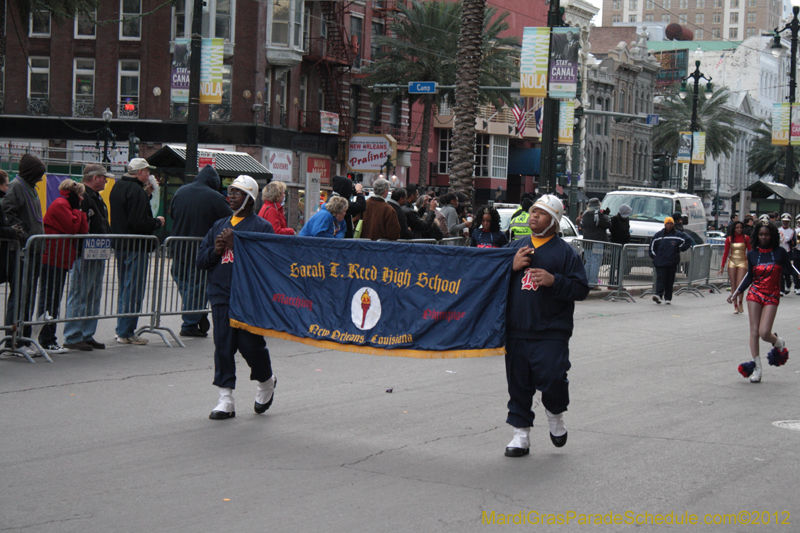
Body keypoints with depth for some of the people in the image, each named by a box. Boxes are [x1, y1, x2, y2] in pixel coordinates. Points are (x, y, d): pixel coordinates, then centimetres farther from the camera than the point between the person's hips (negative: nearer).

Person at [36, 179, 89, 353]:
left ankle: (50, 340, 16)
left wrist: (80, 213, 5)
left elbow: (83, 231, 18)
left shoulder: (66, 206, 22)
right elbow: (73, 227, -19)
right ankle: (45, 342, -6)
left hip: (61, 262, 11)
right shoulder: (60, 205, -10)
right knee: (48, 301, -7)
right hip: (52, 260, -11)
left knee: (54, 301, 12)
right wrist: (77, 212, -5)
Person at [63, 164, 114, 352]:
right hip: (84, 257, -10)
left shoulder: (97, 198, 19)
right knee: (79, 297, -6)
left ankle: (87, 336, 19)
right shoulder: (81, 197, -14)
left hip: (98, 257, 10)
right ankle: (72, 338, -2)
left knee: (94, 298, 13)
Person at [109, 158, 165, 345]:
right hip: (135, 247, -10)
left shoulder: (117, 187, 13)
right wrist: (158, 222, -5)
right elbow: (140, 223, -23)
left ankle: (122, 329, 22)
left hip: (120, 245, 10)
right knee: (134, 290, -4)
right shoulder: (136, 191, -17)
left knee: (125, 288, 17)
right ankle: (126, 332, -2)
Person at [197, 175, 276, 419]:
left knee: (250, 343, -2)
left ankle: (266, 381, 28)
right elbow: (201, 260, 15)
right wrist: (215, 251, -6)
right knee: (223, 345, 2)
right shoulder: (219, 226, 17)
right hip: (221, 295, 5)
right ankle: (225, 400, 7)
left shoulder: (262, 227, 0)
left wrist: (235, 246, -17)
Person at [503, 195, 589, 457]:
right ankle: (521, 433, 18)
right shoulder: (515, 246, 13)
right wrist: (512, 267, -5)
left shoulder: (565, 252, 2)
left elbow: (581, 289, -2)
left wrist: (554, 281, -17)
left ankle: (555, 415, 18)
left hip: (551, 332, -4)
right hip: (516, 330, 4)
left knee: (552, 378, -14)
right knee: (518, 382, 6)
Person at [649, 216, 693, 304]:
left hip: (672, 262, 0)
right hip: (660, 261, 0)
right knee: (660, 278, -13)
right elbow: (652, 244, 20)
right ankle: (658, 294, -26)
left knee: (670, 280, 4)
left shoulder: (678, 235, 4)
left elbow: (688, 241, 7)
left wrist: (680, 249, 2)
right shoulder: (659, 235, 8)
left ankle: (668, 298, 9)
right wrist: (653, 255, 11)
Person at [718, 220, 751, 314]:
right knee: (733, 285, 2)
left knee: (740, 285, -12)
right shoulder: (729, 239, 4)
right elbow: (726, 253, 6)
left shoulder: (746, 238, 1)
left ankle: (740, 303, 11)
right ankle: (735, 305, 11)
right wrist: (722, 266, 2)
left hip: (742, 262, -2)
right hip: (732, 263, 2)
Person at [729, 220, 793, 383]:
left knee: (764, 333, -12)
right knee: (754, 331, -3)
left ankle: (779, 343, 23)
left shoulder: (780, 253, -2)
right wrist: (737, 292, 9)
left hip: (772, 296, -2)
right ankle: (757, 368, 4)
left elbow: (790, 270, 5)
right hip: (755, 294, 2)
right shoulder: (752, 254, 5)